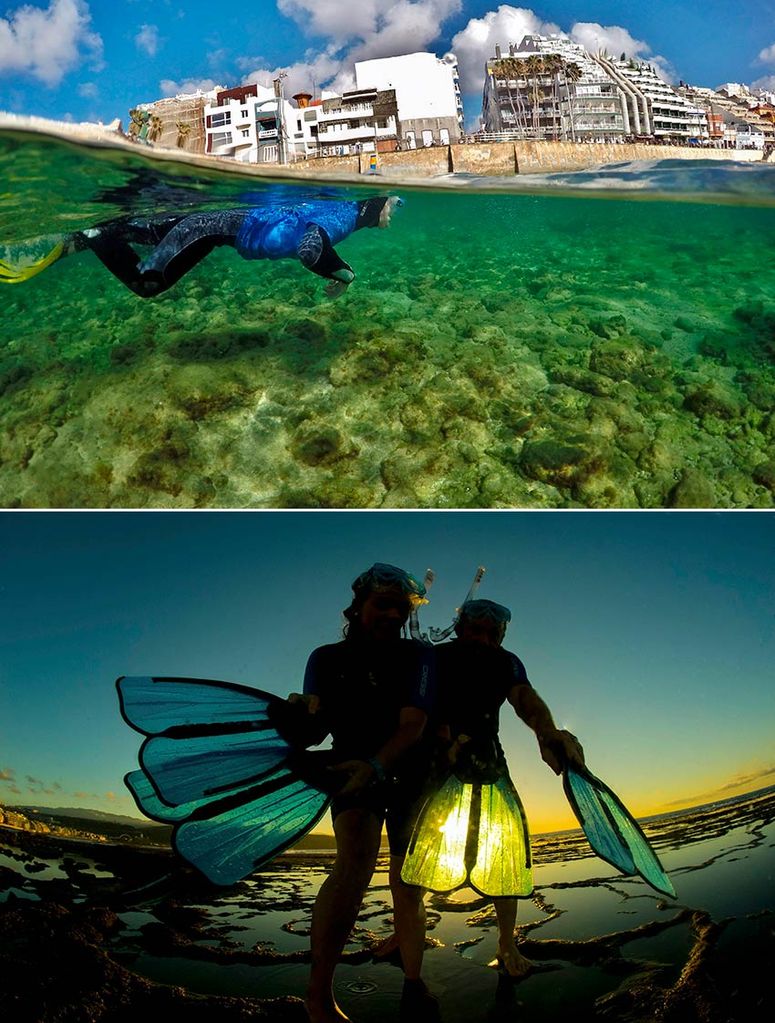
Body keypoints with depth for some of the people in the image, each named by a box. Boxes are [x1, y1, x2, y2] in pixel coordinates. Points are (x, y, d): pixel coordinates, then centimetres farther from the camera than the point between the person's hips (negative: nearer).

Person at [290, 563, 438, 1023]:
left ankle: (414, 984, 29)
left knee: (408, 883, 7)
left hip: (411, 775, 1)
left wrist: (376, 765, -43)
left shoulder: (418, 656, -12)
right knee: (357, 857, -27)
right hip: (355, 772, -1)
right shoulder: (327, 659, -7)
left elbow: (413, 725, -24)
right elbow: (314, 733, -10)